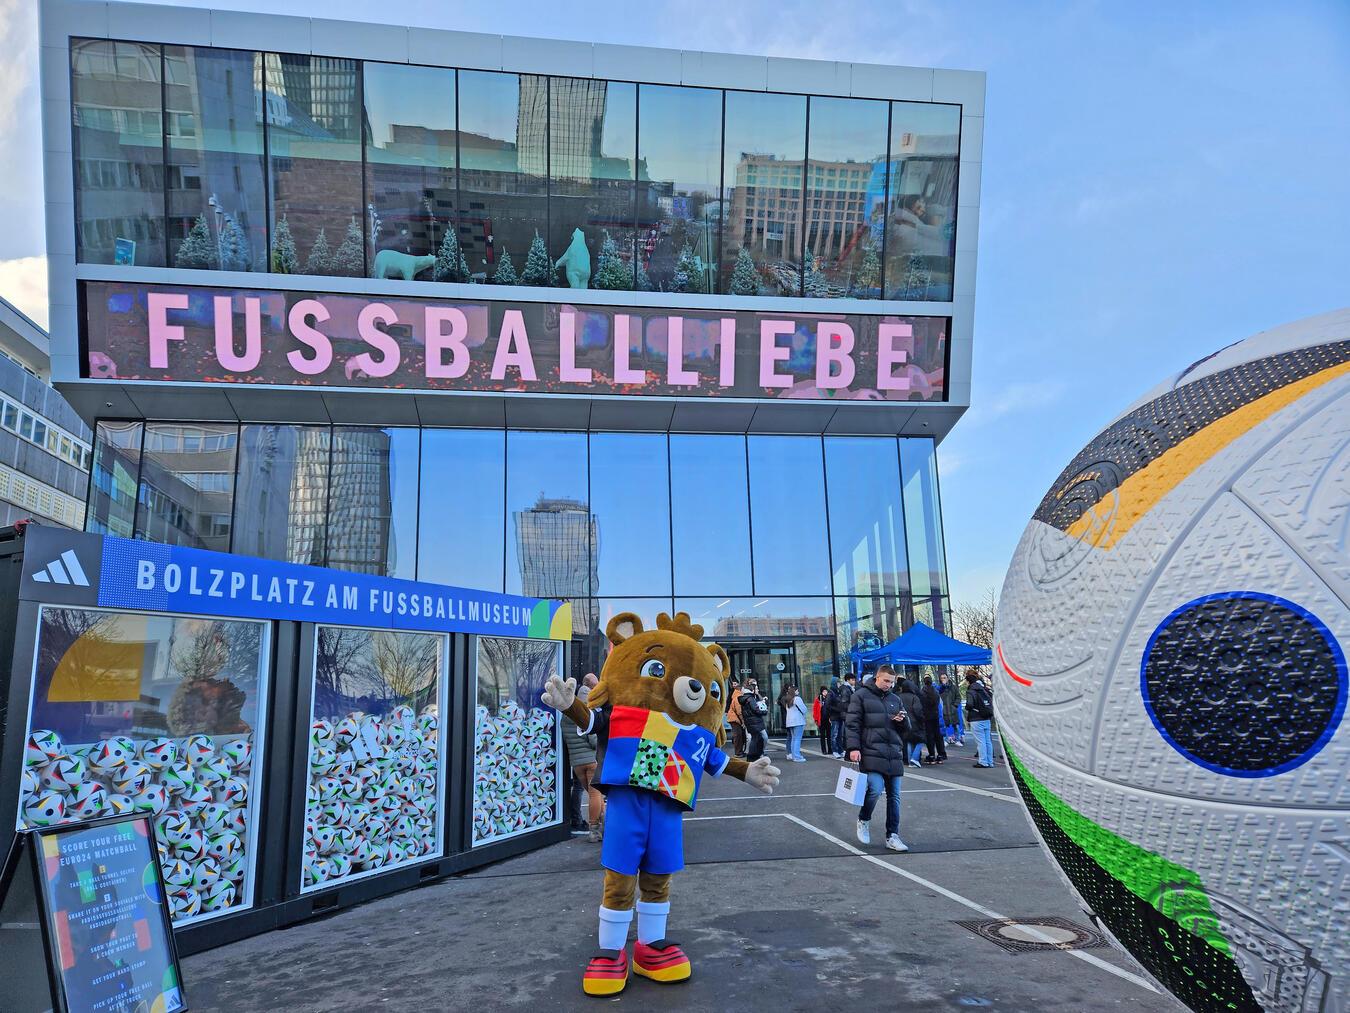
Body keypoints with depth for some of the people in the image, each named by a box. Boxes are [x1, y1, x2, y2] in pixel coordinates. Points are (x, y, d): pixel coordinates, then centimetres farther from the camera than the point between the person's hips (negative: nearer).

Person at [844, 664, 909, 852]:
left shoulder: (895, 699, 17)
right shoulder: (861, 695, 0)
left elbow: (906, 725, 24)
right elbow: (852, 723, -3)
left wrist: (903, 720, 0)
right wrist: (853, 748, -12)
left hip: (894, 755, 6)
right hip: (871, 753, -6)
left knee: (894, 796, 6)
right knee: (876, 789, -19)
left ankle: (892, 836, 14)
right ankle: (863, 820, 9)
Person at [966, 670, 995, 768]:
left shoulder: (971, 691, -13)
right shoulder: (984, 689, 11)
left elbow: (970, 704, -23)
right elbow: (991, 701, 15)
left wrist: (967, 708, -3)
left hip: (976, 720, -7)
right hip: (987, 719, 7)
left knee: (980, 741, -2)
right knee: (987, 741, 11)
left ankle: (983, 762, 0)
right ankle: (990, 762, 16)